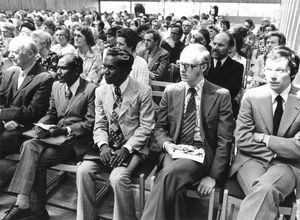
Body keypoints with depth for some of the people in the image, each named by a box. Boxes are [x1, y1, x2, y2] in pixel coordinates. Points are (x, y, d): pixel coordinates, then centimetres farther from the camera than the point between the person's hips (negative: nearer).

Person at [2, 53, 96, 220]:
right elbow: (51, 114, 19)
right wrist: (41, 126, -2)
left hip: (76, 140, -6)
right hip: (56, 135, 6)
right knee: (29, 145, -22)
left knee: (37, 159, -23)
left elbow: (91, 123, -9)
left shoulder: (91, 90, -8)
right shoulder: (56, 86, 13)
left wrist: (65, 129, -18)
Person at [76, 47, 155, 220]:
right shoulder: (101, 91, 5)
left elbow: (146, 127, -9)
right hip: (107, 146, 4)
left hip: (133, 147, -4)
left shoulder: (143, 92, -9)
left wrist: (126, 148, -19)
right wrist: (103, 145, -13)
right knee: (84, 171, -17)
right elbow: (99, 125, 6)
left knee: (118, 177, -28)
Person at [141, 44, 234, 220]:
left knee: (170, 174, -31)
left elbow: (224, 140, -2)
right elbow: (160, 128, 14)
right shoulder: (171, 91, 8)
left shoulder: (221, 95, -1)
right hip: (174, 150, 3)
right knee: (173, 186, -30)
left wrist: (213, 176, -9)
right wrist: (166, 144, -9)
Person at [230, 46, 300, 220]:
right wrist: (275, 151, -9)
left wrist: (263, 138, -8)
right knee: (266, 196, -30)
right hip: (252, 159, 0)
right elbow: (242, 140, -5)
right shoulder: (252, 96, -1)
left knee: (266, 189, -32)